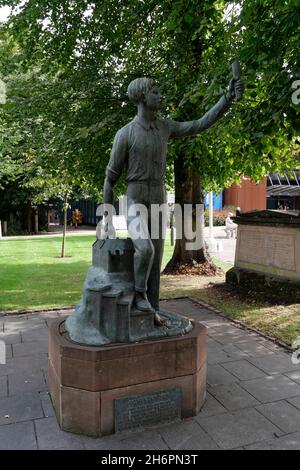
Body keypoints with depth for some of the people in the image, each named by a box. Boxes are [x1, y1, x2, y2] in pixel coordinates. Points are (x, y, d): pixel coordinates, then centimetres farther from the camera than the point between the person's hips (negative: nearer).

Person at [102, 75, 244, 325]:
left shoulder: (165, 127, 9)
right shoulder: (124, 134, -6)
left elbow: (202, 125, 4)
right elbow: (111, 176, -2)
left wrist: (229, 97, -6)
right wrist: (107, 215, -1)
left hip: (158, 203, 5)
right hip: (134, 203, -5)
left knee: (155, 257, 4)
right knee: (144, 249, -27)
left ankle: (152, 308, 16)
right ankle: (139, 293, 0)